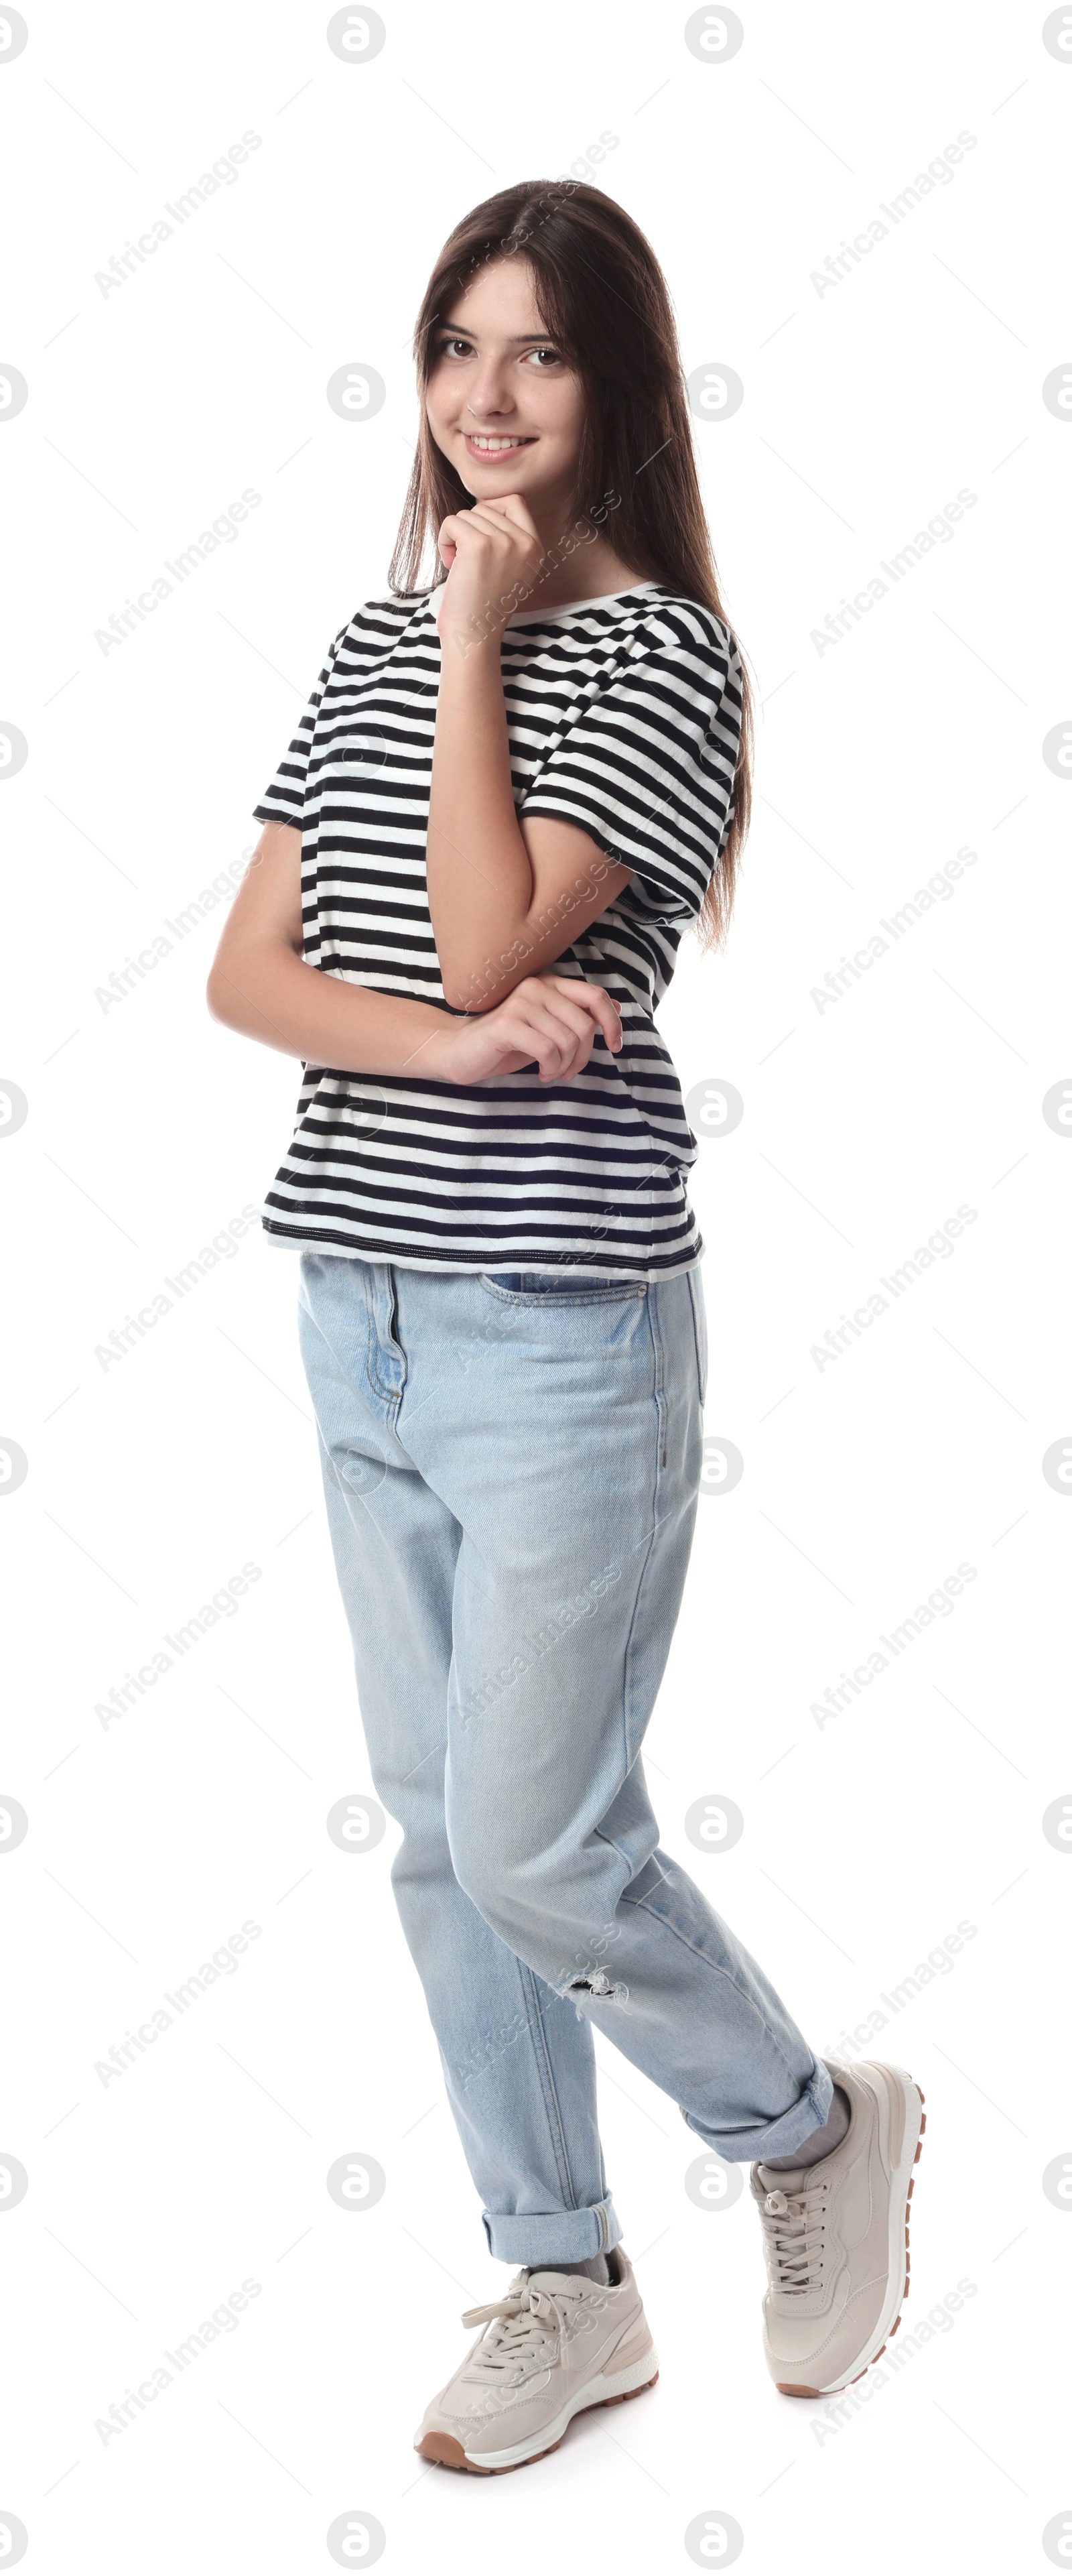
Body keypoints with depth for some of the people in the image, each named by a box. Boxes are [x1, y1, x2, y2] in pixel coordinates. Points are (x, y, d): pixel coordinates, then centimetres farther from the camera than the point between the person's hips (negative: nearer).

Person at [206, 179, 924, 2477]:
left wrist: (480, 637, -12)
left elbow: (491, 933, -18)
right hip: (363, 1314, 7)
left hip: (559, 1329, -7)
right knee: (441, 1836, 12)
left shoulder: (661, 650, -8)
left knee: (535, 1846, -3)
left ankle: (817, 2128, 25)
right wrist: (452, 1047, -14)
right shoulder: (377, 641, 11)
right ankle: (565, 2288, 27)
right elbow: (249, 969, 4)